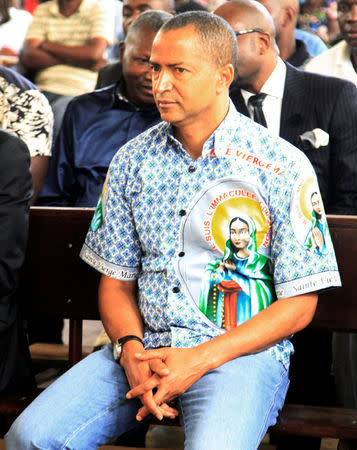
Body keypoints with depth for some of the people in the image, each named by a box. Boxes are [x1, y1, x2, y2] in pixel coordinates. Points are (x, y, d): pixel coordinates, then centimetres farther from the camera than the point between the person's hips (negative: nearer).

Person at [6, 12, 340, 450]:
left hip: (244, 352, -3)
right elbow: (116, 281, 13)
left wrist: (200, 359, -14)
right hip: (144, 345, 4)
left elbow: (298, 304, -3)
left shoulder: (283, 166, -3)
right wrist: (131, 349, -9)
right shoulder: (131, 160, 10)